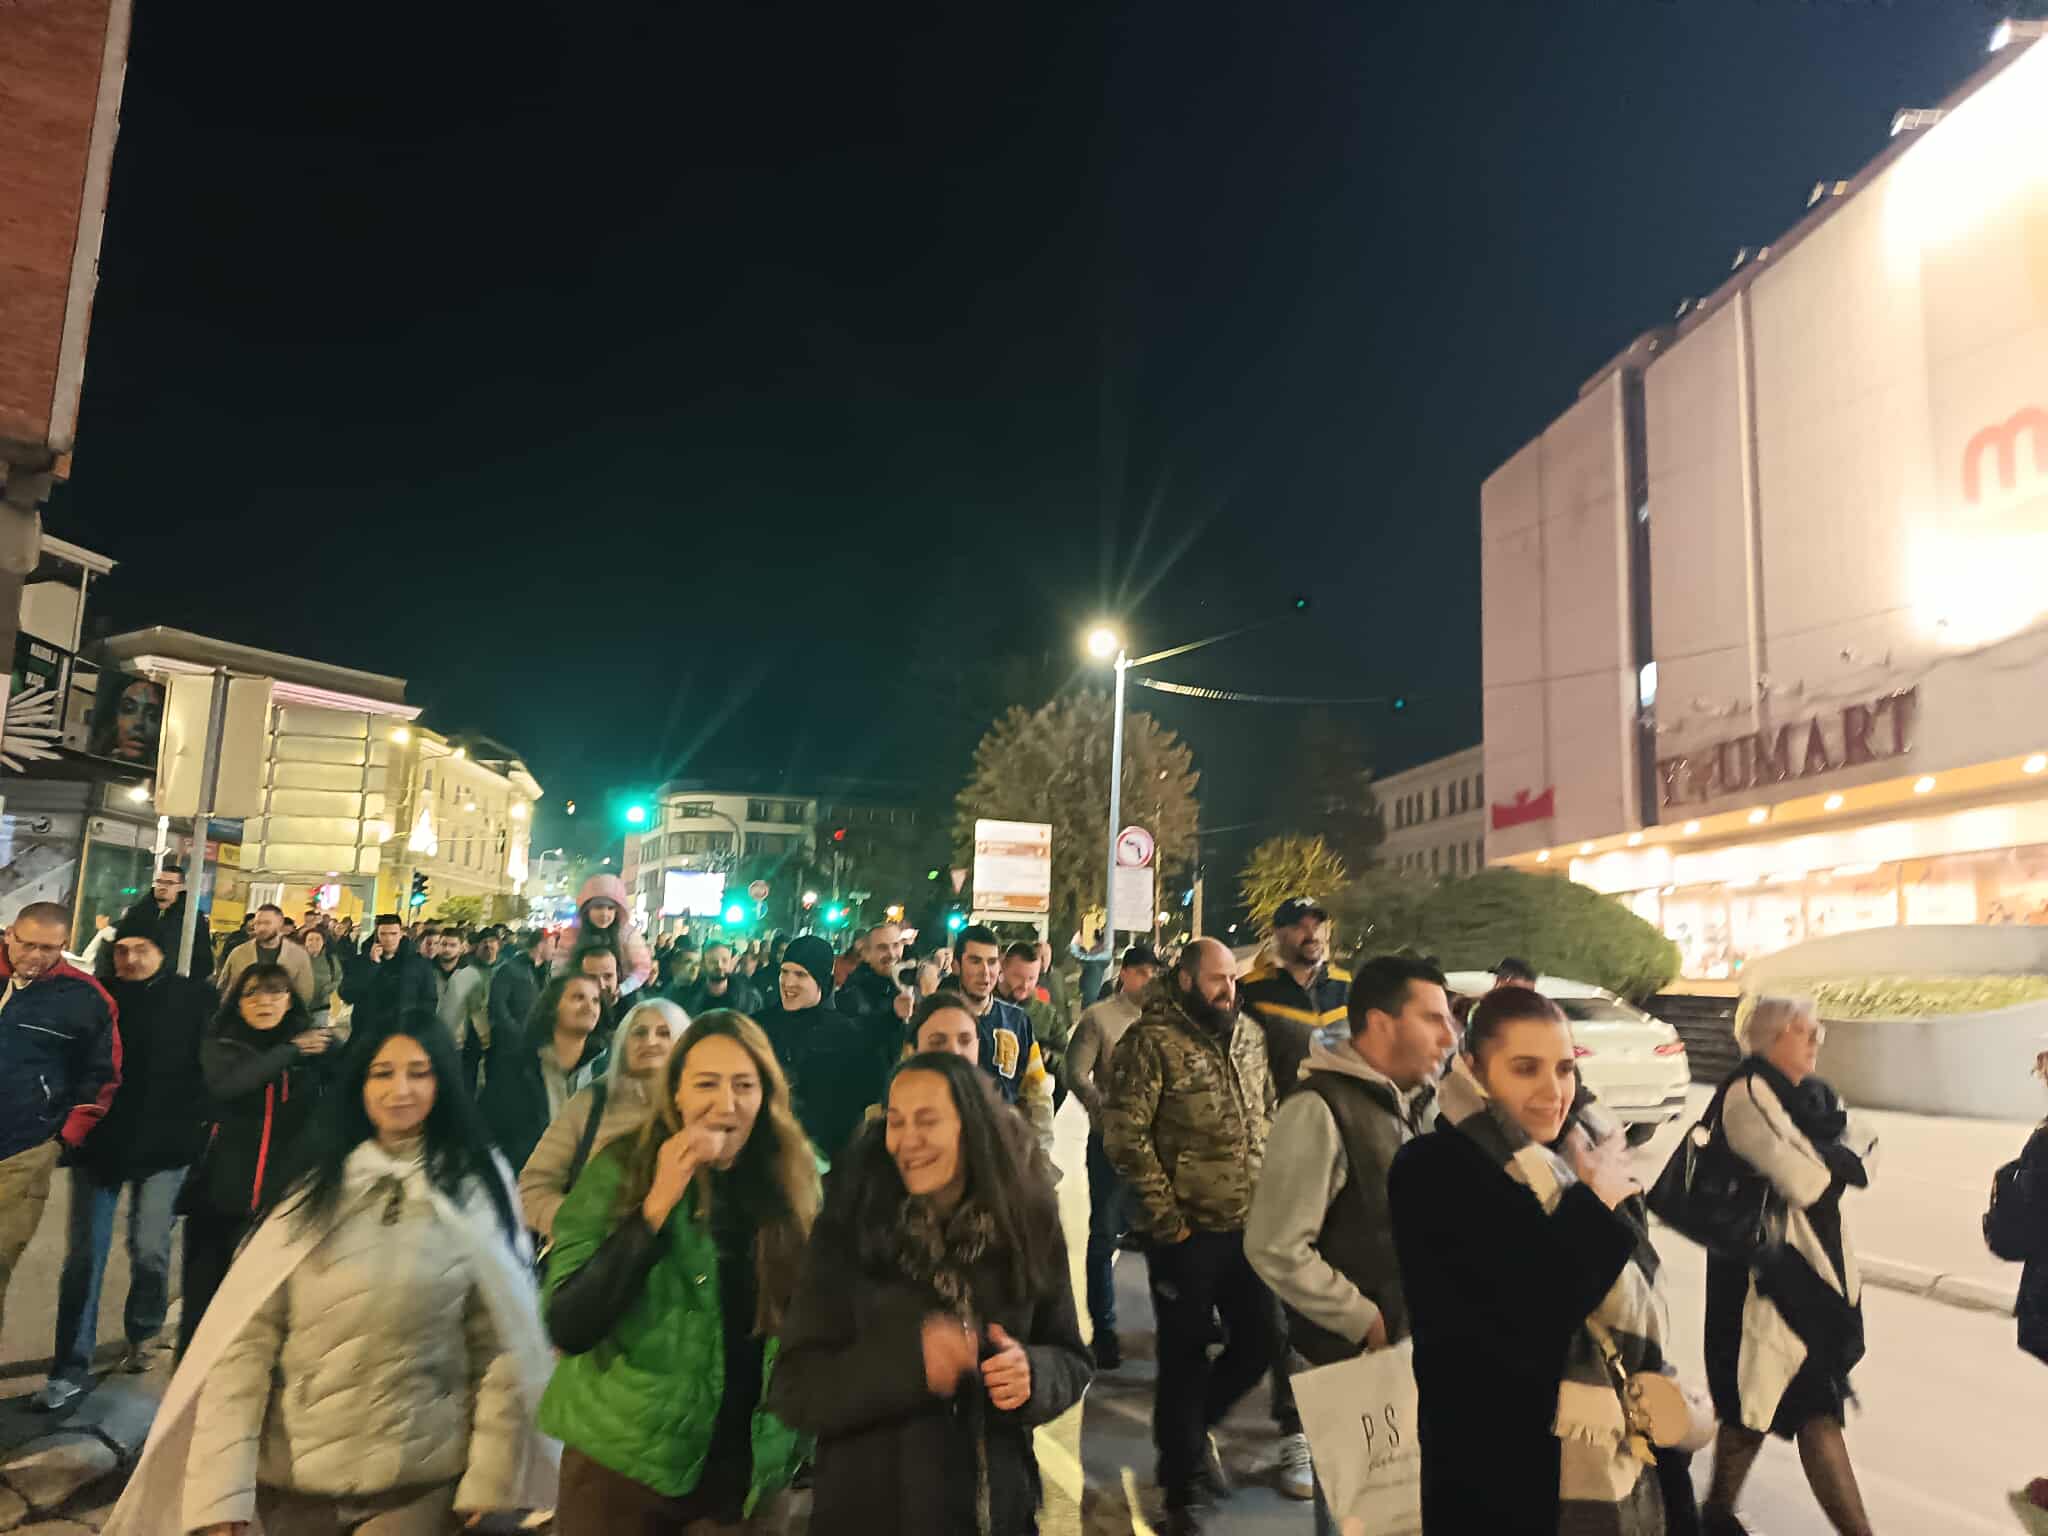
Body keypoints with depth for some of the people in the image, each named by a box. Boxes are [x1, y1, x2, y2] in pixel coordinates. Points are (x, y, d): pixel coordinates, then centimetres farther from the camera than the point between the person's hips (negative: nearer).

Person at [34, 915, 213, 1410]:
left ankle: (144, 1333, 28)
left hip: (163, 1146, -2)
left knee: (149, 1250, 2)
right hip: (100, 1141, 2)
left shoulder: (194, 998, -4)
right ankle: (71, 1367, 14)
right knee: (84, 1255, 4)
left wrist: (195, 1122, -10)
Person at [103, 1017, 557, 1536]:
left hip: (423, 1481, -1)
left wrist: (491, 1481, -7)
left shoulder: (476, 1192, -5)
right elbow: (246, 1342, -6)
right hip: (296, 1477, 2)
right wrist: (220, 1493, -11)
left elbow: (502, 1347, -5)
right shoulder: (314, 1188, -2)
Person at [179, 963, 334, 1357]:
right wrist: (290, 1051, -15)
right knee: (203, 1301, 9)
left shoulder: (314, 1048, 4)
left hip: (285, 1196, 0)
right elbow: (226, 1085, -18)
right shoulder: (221, 1045, 4)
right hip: (222, 1193, 1)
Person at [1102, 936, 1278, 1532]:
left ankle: (1196, 1426, 39)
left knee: (1261, 1341, 12)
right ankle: (1181, 1488, 27)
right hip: (1186, 1232, -6)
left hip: (1248, 1225, 6)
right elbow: (1125, 1135, -17)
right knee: (1186, 1356, 7)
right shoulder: (1153, 1041, -13)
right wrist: (1165, 1218, -15)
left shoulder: (1249, 1035, 7)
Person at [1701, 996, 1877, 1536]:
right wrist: (1836, 1158, -3)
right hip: (1768, 1264, -8)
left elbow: (1860, 1164, 4)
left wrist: (1819, 1158, -13)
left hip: (1820, 1261, 8)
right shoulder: (1748, 1095, -15)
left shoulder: (1815, 1096, 12)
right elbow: (1805, 1180, -21)